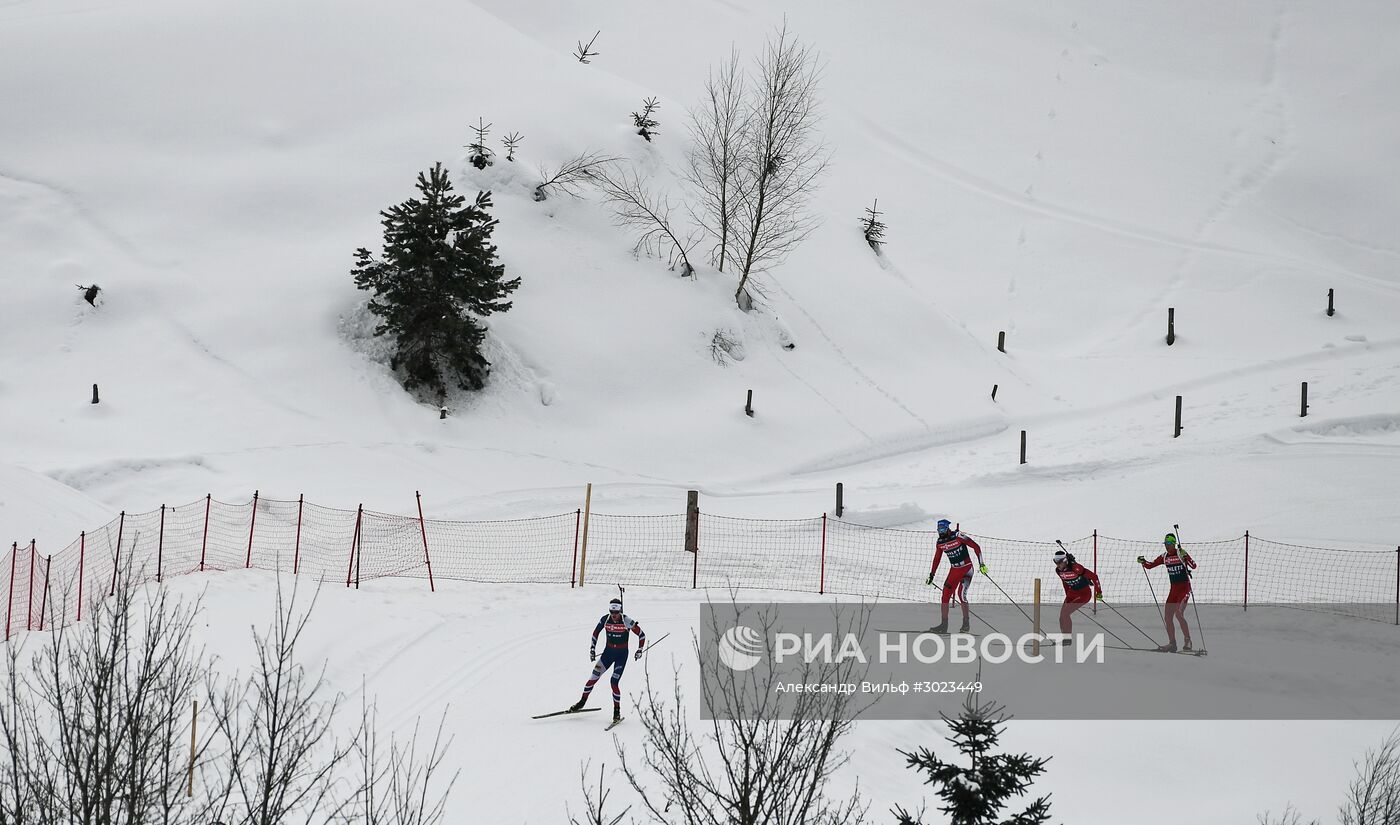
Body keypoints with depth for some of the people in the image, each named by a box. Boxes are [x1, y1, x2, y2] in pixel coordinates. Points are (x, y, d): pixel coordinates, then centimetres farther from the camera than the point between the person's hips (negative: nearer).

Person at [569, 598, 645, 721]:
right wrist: (592, 648, 6)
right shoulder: (605, 619, -8)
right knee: (594, 677, -5)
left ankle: (617, 710, 2)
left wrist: (639, 650, -8)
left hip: (622, 654, -3)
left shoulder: (627, 622, -17)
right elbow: (595, 633, 9)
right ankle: (582, 702, 12)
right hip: (608, 652, 3)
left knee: (614, 682, -13)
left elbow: (641, 635, -6)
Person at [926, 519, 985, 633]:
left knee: (961, 593, -20)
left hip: (966, 569, -6)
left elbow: (976, 546, -15)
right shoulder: (940, 542, 3)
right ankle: (944, 625, 6)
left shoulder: (958, 536, -16)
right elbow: (937, 559, 16)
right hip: (954, 571, 6)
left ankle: (966, 624, -10)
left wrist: (981, 564, -18)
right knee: (945, 595, -1)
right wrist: (932, 575, 15)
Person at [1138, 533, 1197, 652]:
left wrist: (1185, 556, -38)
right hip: (1174, 588, 7)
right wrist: (1143, 562, -9)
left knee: (1178, 613, -21)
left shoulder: (1181, 553, -11)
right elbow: (1149, 565, 11)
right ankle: (1172, 643, 13)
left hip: (1184, 587, -7)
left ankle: (1187, 641, -10)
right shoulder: (1164, 557, 7)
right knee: (1167, 617, 3)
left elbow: (1194, 566, -23)